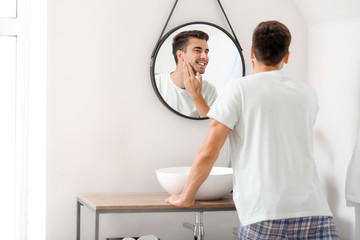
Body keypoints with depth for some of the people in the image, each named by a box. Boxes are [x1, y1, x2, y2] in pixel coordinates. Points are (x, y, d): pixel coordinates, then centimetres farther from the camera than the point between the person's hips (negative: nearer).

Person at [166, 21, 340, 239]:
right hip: (316, 213, 4)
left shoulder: (239, 88, 2)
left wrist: (186, 197, 13)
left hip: (265, 216, -3)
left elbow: (209, 153, -1)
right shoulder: (309, 94, 17)